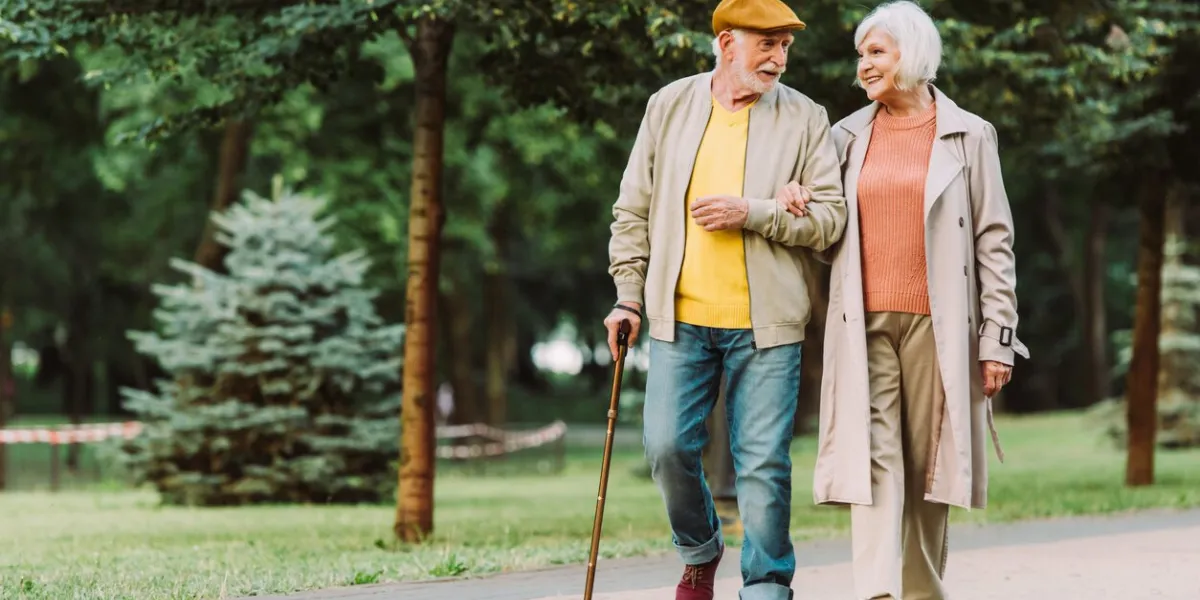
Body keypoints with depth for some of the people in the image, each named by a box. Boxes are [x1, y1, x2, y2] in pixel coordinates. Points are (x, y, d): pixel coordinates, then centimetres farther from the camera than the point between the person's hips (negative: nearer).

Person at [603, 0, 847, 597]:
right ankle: (700, 551, 26)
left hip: (764, 322, -2)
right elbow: (634, 210, 12)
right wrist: (628, 295, 7)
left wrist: (752, 213, -15)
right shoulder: (668, 107, 8)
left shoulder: (804, 119, 2)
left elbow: (830, 218, -3)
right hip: (679, 317, 2)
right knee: (667, 446, -1)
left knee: (763, 463, -2)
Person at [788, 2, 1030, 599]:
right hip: (864, 323, 2)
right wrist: (797, 208, -3)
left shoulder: (967, 136, 5)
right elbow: (831, 238, 19)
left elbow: (994, 242, 3)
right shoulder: (848, 136, 13)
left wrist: (997, 337, -3)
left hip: (938, 324, -1)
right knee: (873, 460, -11)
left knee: (927, 466, 2)